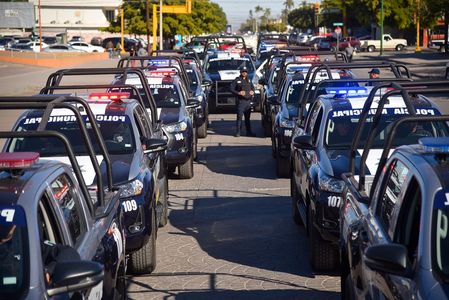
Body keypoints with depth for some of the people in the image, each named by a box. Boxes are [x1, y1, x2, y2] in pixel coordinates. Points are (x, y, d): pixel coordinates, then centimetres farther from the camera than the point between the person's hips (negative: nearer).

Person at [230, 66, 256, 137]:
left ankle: (249, 132, 16)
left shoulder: (248, 80, 17)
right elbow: (231, 89, -5)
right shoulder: (237, 80, -1)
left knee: (247, 117, 11)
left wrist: (252, 92, 7)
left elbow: (252, 87, 29)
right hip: (240, 101, -5)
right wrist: (238, 93, -18)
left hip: (248, 101, 6)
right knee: (239, 116, -8)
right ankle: (238, 132, -4)